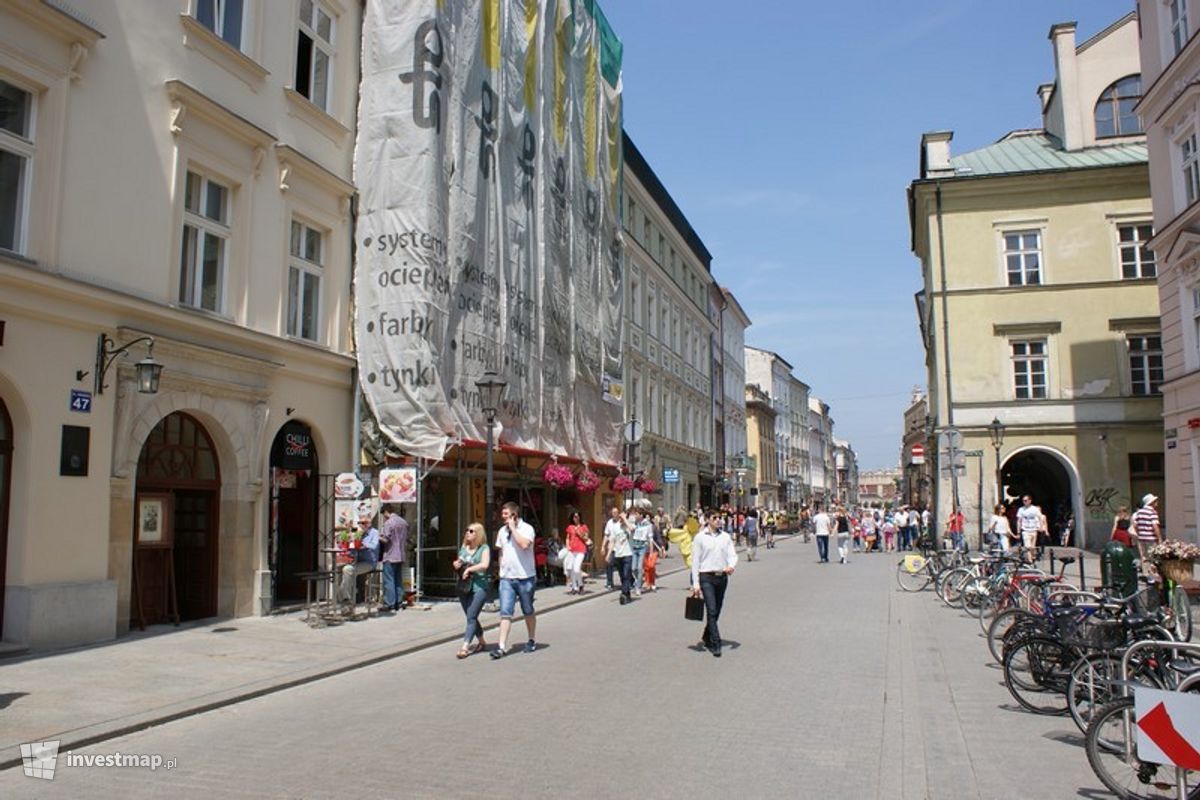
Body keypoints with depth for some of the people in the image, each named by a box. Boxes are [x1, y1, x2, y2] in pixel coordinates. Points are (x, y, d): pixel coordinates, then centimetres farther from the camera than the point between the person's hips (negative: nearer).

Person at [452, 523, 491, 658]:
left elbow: (485, 565, -17)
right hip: (464, 587, 6)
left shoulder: (484, 548, -3)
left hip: (479, 587, -6)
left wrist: (469, 569, -13)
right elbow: (458, 564, 25)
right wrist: (456, 566, 3)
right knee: (471, 617, 12)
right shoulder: (463, 548, 15)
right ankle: (481, 642, 28)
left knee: (471, 617, -12)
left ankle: (465, 647, -18)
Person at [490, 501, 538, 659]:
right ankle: (502, 647, -6)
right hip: (506, 578, 4)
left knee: (528, 611, 11)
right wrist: (502, 569, 13)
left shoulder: (527, 528, -9)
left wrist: (513, 528, -20)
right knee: (505, 612, -4)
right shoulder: (502, 531, 9)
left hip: (525, 577, -4)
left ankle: (532, 640, 29)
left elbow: (524, 544, -28)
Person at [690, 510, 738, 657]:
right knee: (711, 610, -11)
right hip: (706, 577, -4)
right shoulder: (700, 537, -1)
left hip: (722, 577, 4)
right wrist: (695, 583, -5)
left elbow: (732, 555, 6)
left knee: (716, 611, 12)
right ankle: (716, 644, -7)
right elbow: (695, 561, -1)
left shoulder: (725, 536, 9)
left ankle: (707, 639, 30)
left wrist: (731, 566, -18)